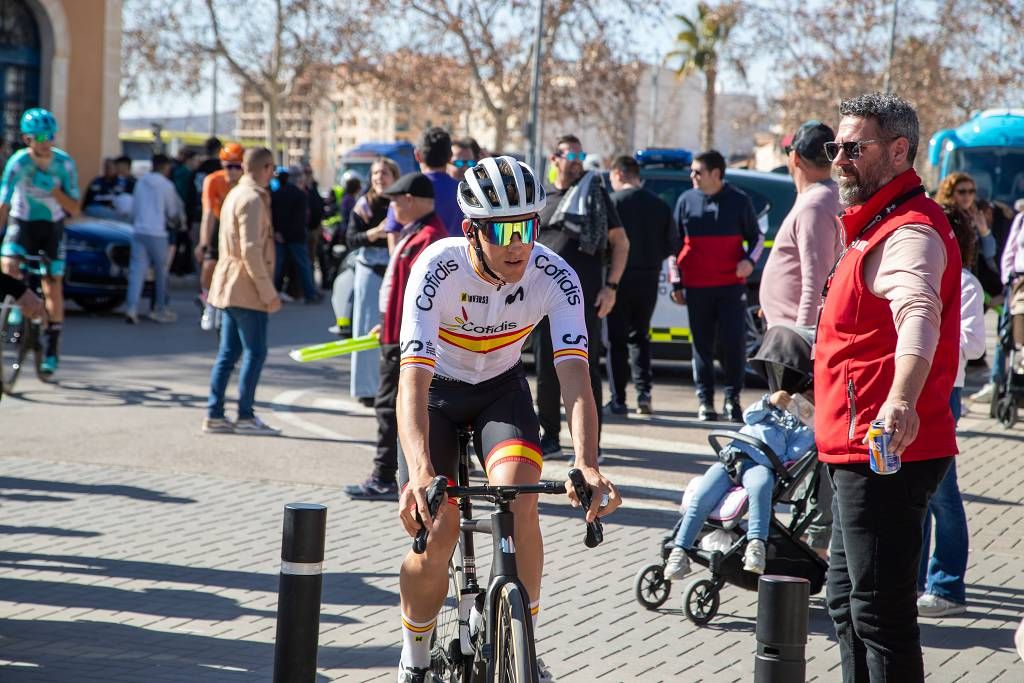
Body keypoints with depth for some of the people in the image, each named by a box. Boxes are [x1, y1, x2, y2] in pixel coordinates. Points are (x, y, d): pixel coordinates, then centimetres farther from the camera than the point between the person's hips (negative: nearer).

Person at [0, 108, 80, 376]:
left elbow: (74, 208, -9)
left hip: (52, 226, 1)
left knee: (53, 288, -4)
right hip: (22, 223, -1)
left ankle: (51, 349, 10)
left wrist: (53, 190, -27)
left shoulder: (64, 163, -13)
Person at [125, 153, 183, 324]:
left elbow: (136, 207, 16)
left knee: (137, 270, -2)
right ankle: (160, 309, 15)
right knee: (161, 272, 9)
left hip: (138, 231, 4)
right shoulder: (166, 185, -4)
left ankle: (131, 308, -16)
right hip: (156, 233, -4)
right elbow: (172, 212, 5)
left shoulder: (140, 182, 10)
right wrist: (179, 220, 25)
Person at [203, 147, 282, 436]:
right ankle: (246, 417, -4)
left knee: (228, 353, 9)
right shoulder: (252, 198, -13)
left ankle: (214, 415, 9)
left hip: (229, 285, 10)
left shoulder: (235, 195, 18)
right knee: (255, 352, -5)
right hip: (247, 287, -10)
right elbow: (251, 250, -20)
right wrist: (268, 292, -18)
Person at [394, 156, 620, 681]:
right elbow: (413, 378, -40)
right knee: (436, 537, -11)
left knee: (518, 500, -25)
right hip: (436, 388, -1)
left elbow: (574, 375, -33)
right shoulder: (437, 269, -32)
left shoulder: (554, 276, -26)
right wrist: (420, 472, -55)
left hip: (501, 387, 1)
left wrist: (586, 465, -49)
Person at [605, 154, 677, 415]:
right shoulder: (660, 205, 6)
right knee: (639, 336, 17)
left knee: (617, 339, 3)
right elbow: (673, 244, 5)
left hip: (621, 277, -4)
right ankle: (643, 392, 4)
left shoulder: (613, 202, -8)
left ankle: (618, 399, 1)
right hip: (649, 278, 4)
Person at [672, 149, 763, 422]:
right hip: (696, 287, 2)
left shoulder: (739, 200, 3)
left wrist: (750, 260, -8)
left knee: (734, 342, -4)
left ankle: (732, 400, 6)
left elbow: (757, 237, 12)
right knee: (702, 344, 3)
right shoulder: (686, 200, 8)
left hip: (732, 284, -2)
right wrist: (676, 284, 10)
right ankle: (705, 401, 10)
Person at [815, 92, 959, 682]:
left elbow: (918, 313, -40)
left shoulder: (910, 231, -19)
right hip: (864, 452, 11)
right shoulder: (876, 225, 17)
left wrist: (901, 399, -57)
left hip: (884, 453, -11)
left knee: (880, 610, -9)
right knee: (848, 601, 19)